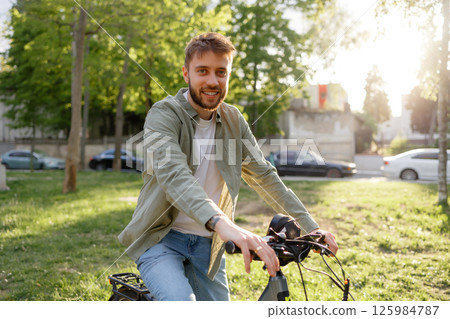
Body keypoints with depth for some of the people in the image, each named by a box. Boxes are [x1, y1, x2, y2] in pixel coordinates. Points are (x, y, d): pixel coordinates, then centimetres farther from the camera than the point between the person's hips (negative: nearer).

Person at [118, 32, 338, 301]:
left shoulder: (234, 121, 3)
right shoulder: (163, 115, -15)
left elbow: (265, 176, 4)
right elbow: (172, 173, -32)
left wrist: (311, 228, -5)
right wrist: (221, 222, -49)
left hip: (208, 244, 5)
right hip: (162, 238, -5)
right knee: (181, 303, -29)